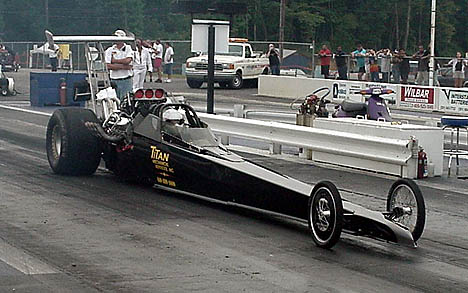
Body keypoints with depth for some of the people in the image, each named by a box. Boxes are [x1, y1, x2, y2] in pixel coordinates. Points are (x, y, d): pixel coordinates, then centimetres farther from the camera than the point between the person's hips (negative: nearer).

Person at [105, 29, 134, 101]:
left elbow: (127, 60, -14)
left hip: (126, 80, -2)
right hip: (114, 80, 2)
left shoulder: (128, 48, 5)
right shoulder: (109, 50, 7)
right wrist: (124, 66, -10)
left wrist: (114, 60, -4)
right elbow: (109, 66, -5)